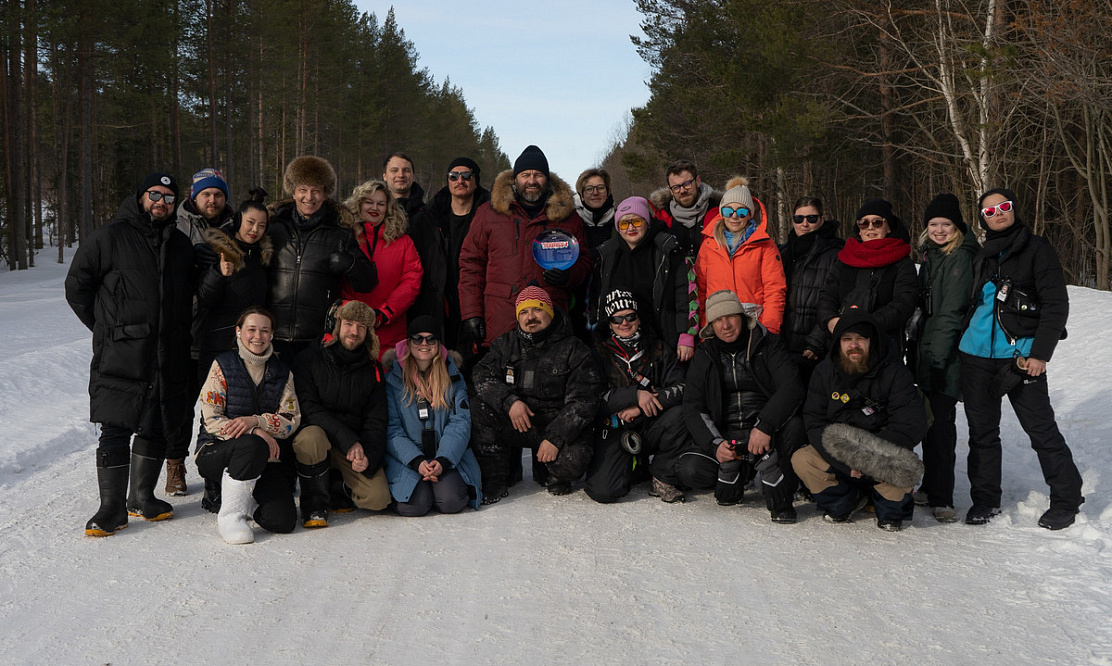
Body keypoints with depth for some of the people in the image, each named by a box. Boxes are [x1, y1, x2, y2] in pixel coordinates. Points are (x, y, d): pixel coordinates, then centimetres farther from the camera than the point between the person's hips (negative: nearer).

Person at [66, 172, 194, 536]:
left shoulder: (181, 244, 16)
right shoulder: (110, 237, 0)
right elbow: (77, 284, 2)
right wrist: (105, 326, 1)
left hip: (169, 357, 5)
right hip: (121, 356, -5)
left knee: (157, 428, 10)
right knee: (116, 429, -6)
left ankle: (142, 497, 23)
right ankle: (112, 507, 0)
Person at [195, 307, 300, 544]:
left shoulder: (282, 372, 9)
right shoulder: (222, 366, 0)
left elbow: (292, 419, 0)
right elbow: (211, 420, -8)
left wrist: (255, 421, -20)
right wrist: (256, 433, -22)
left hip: (268, 457, 3)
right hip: (217, 452, -3)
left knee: (283, 521, -19)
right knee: (253, 445, -39)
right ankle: (230, 514, -21)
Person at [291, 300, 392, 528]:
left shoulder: (373, 370, 5)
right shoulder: (309, 360, -5)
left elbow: (376, 420, 4)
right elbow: (308, 409, -14)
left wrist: (368, 456, -15)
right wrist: (348, 440, -24)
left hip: (357, 444, 2)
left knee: (378, 499, -18)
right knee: (311, 437, -39)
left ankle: (338, 490, 16)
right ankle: (314, 503, -14)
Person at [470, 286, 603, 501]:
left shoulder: (574, 350, -5)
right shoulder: (506, 344, 7)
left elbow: (583, 401, -12)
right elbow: (483, 376, -3)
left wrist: (555, 438, -22)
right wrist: (509, 401, -23)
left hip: (561, 427, -3)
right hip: (517, 424, 3)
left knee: (573, 460, -32)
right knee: (477, 409, -20)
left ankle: (552, 474, 8)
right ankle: (495, 479, -7)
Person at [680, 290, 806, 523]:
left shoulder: (766, 345, 0)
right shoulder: (705, 356, 7)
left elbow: (791, 386, -15)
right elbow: (692, 408, 1)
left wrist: (765, 427, -30)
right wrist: (715, 445, -17)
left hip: (767, 434, -2)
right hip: (723, 436, 2)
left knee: (793, 425, -34)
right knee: (690, 470, -24)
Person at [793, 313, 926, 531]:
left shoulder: (895, 373, -10)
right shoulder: (825, 371, -2)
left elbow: (912, 425, -16)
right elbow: (814, 423, -7)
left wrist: (871, 454, -26)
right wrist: (846, 460, -23)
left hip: (882, 453, -2)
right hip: (837, 456, 3)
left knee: (904, 468, -34)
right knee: (802, 460, -22)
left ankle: (891, 513, 1)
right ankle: (842, 504, 6)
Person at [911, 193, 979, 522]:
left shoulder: (961, 258, -11)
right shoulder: (930, 255, 16)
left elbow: (952, 310, -17)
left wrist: (937, 353, -21)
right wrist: (916, 346, 15)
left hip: (947, 354, -8)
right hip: (925, 351, 8)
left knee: (940, 423, -7)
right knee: (929, 419, 13)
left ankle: (940, 497, -2)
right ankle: (931, 488, 23)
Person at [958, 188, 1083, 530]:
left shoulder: (1037, 248, -2)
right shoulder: (981, 256, 14)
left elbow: (1056, 304, -7)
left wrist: (1040, 354, -14)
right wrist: (958, 343, 17)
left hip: (1020, 356, -5)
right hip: (976, 355, 5)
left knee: (1041, 428, -3)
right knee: (982, 430, 9)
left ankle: (1066, 500, 10)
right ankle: (985, 499, 21)